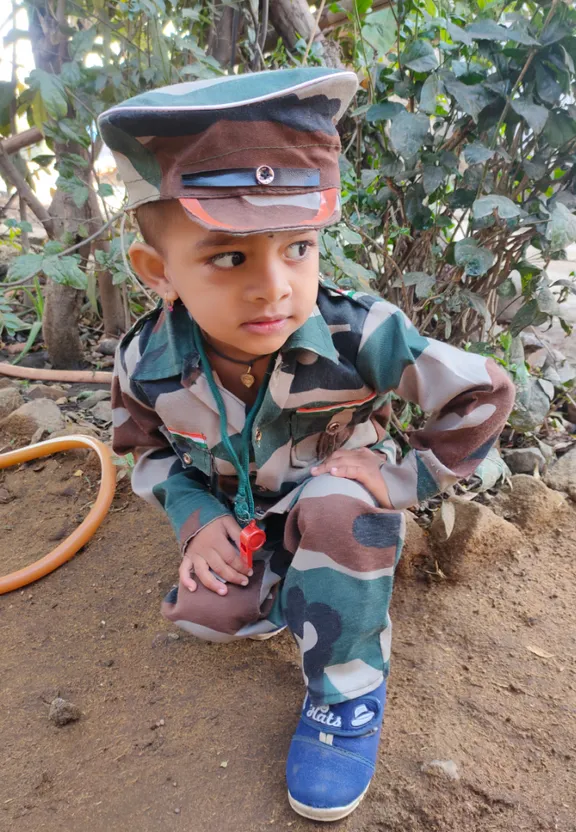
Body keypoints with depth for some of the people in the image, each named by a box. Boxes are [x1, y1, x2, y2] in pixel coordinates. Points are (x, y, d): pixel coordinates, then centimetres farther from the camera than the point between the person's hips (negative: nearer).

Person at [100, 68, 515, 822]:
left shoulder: (360, 335, -33)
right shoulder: (149, 361, -23)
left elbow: (484, 396, -23)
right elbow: (148, 446, -2)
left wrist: (404, 478, -24)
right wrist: (195, 516, -17)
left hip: (342, 513, -2)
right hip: (238, 519, 3)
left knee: (334, 508, -35)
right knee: (203, 614, -17)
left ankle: (349, 688, -10)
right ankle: (288, 589, 17)